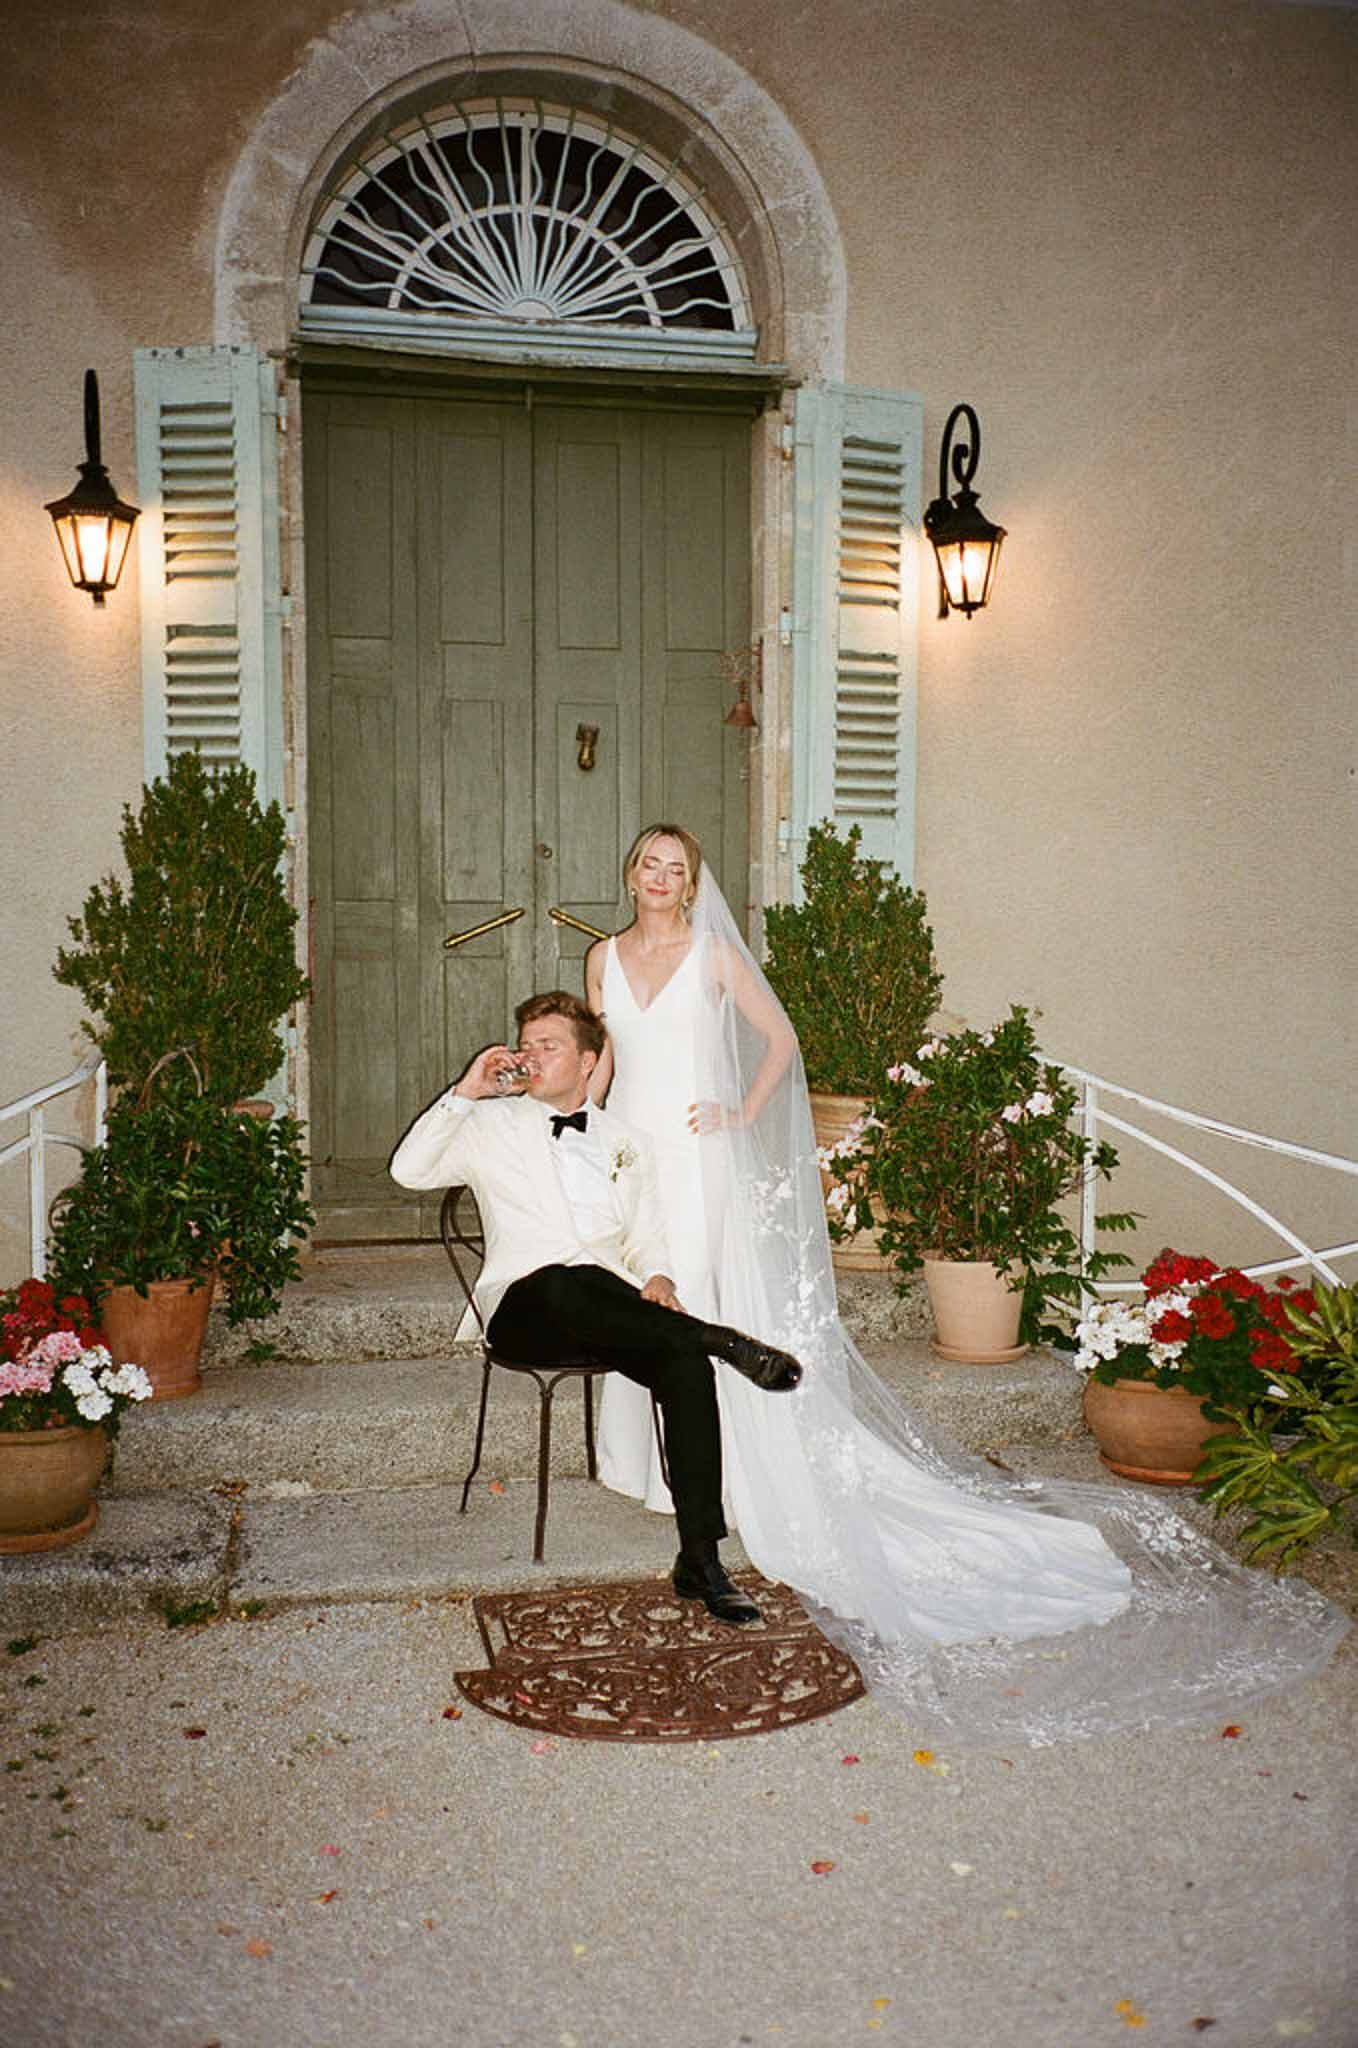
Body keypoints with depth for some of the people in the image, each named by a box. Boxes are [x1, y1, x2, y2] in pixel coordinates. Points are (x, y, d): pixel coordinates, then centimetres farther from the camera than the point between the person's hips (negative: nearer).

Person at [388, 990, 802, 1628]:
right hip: (524, 1308, -2)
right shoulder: (492, 1125, 16)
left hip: (610, 1311, 3)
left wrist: (658, 1279, -3)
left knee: (685, 1362, -30)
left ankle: (700, 1560, -25)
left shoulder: (627, 1143, 23)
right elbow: (410, 1170, 1)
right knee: (567, 1284, -41)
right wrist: (465, 1091, -5)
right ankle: (723, 1341, -29)